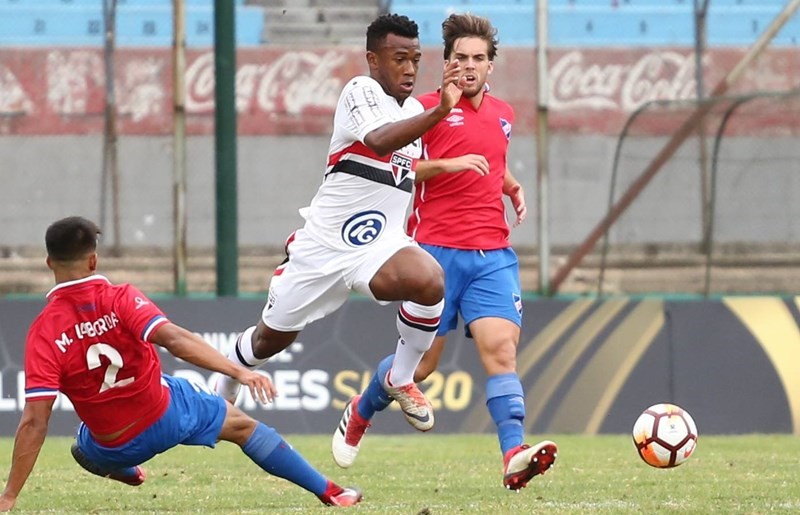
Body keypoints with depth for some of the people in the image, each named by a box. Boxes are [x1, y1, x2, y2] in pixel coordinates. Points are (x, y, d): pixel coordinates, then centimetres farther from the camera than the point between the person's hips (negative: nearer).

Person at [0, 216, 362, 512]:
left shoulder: (44, 333, -20)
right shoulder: (120, 299, -19)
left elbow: (34, 422, -24)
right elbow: (173, 339, -34)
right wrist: (238, 372, -37)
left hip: (112, 448, 0)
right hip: (166, 413, 0)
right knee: (242, 425, 22)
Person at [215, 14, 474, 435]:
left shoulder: (415, 110, 9)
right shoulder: (360, 92, -13)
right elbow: (379, 140, -36)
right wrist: (440, 111, -48)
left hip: (379, 247, 4)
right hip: (323, 243, -4)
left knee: (429, 282, -30)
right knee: (270, 339, 12)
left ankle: (400, 380, -8)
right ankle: (224, 388, 46)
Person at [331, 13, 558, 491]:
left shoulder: (503, 114, 16)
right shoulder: (428, 109, -2)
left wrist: (515, 188, 15)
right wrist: (445, 164, -21)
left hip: (493, 254, 4)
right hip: (437, 250, -4)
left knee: (501, 348, -15)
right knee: (422, 361, 3)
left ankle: (515, 456, -28)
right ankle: (359, 414, 33)